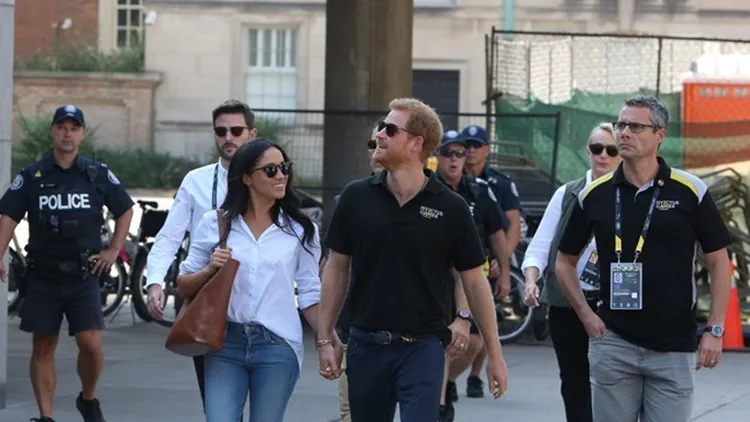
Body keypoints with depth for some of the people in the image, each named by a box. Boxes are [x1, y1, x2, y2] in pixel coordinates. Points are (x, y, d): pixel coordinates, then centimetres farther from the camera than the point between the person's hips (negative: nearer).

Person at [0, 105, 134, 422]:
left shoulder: (98, 175, 4)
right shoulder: (31, 176, 2)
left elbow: (125, 209, 17)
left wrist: (113, 250, 9)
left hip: (83, 275, 0)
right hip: (43, 275, 1)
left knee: (91, 343, -10)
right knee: (43, 347, 3)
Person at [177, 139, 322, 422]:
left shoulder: (301, 230, 5)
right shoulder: (215, 224, 5)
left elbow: (309, 295, 9)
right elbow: (183, 287, 9)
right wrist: (210, 269, -10)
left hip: (278, 346, 0)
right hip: (225, 343, 0)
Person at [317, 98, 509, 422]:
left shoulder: (450, 209, -4)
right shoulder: (356, 198, 2)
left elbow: (474, 281, 2)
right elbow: (337, 267, 9)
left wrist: (495, 354, 2)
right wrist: (325, 338, 6)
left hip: (423, 347, -3)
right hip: (365, 345, 3)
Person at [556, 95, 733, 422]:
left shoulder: (690, 191, -2)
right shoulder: (594, 195, 4)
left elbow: (719, 261, 2)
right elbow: (565, 260, 15)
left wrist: (715, 330, -5)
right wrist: (585, 314, 3)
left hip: (674, 346, -2)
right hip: (612, 343, 2)